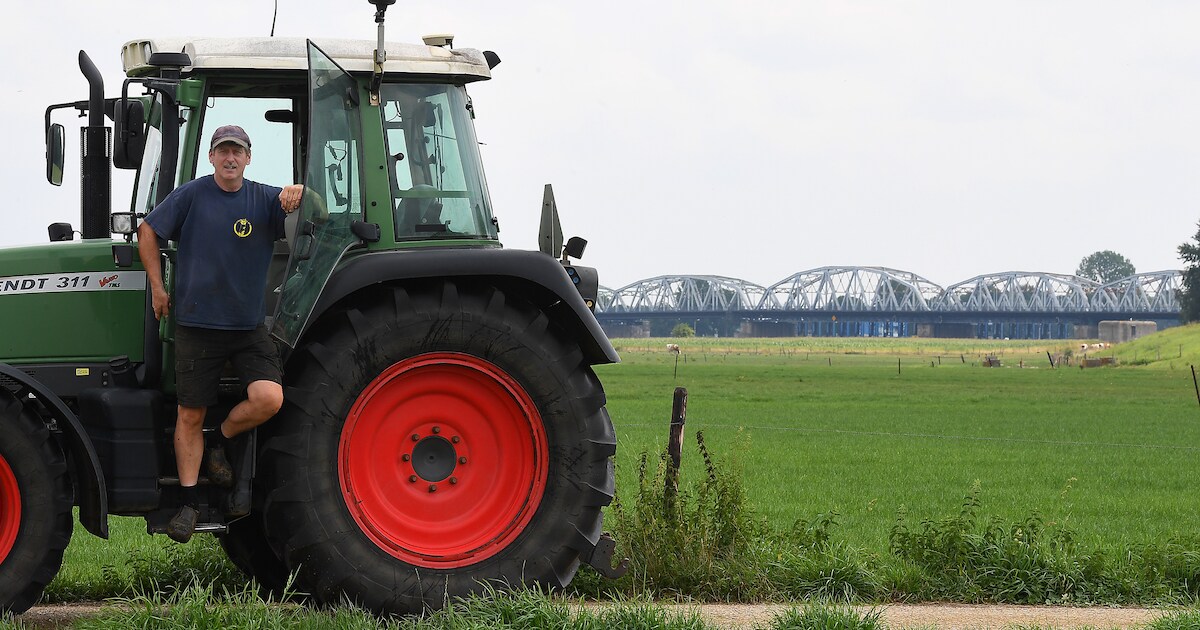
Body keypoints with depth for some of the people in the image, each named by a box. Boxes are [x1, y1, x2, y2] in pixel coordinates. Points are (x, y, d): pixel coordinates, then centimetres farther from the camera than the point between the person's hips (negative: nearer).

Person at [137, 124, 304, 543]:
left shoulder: (265, 199, 5)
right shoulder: (191, 195, 1)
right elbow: (148, 232, 9)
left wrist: (298, 194, -27)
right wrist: (157, 288, 4)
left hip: (249, 327, 1)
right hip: (196, 324, -1)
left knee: (269, 398, -19)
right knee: (190, 415, 1)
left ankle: (219, 442, 9)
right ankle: (190, 503, 12)